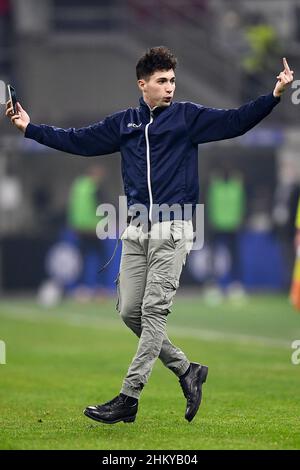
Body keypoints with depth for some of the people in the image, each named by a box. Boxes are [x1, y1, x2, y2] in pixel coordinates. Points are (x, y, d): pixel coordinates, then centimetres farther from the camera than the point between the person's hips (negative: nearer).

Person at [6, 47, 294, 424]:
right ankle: (186, 370, 18)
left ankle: (128, 399, -9)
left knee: (154, 311, -8)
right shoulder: (124, 123, 14)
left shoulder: (187, 117, 3)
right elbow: (78, 141, 19)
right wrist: (30, 128, 18)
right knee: (130, 312, 2)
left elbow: (235, 122, -5)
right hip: (137, 230, 5)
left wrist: (274, 96, -18)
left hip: (172, 229, -5)